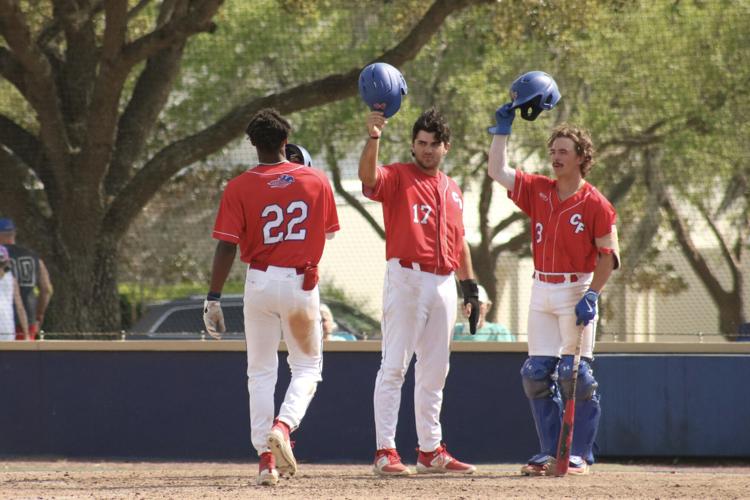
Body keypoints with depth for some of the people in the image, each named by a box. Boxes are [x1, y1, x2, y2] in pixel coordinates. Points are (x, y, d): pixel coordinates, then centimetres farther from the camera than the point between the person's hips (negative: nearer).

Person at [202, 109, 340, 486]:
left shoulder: (239, 188, -7)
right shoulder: (315, 181, -2)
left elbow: (226, 246, -12)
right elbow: (329, 231, 13)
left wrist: (213, 298, -9)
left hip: (260, 283, 0)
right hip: (303, 282, 0)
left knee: (261, 371, 10)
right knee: (308, 366, 14)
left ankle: (266, 456, 4)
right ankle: (283, 427, -13)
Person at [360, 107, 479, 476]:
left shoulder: (452, 190, 18)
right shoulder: (397, 177, -2)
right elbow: (368, 176, -24)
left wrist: (470, 287, 17)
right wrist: (373, 138, -40)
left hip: (444, 283, 7)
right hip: (406, 278, -7)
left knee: (435, 371, 11)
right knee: (394, 366, -9)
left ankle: (431, 451, 18)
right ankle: (385, 451, -11)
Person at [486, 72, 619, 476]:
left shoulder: (594, 204, -7)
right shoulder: (538, 191, 8)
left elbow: (608, 255, -7)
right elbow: (497, 171, 6)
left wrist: (592, 295, -17)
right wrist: (503, 125, 3)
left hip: (577, 289, -6)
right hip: (542, 291, 6)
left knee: (576, 374, -7)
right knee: (537, 373, 2)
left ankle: (581, 454, -1)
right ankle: (550, 453, 9)